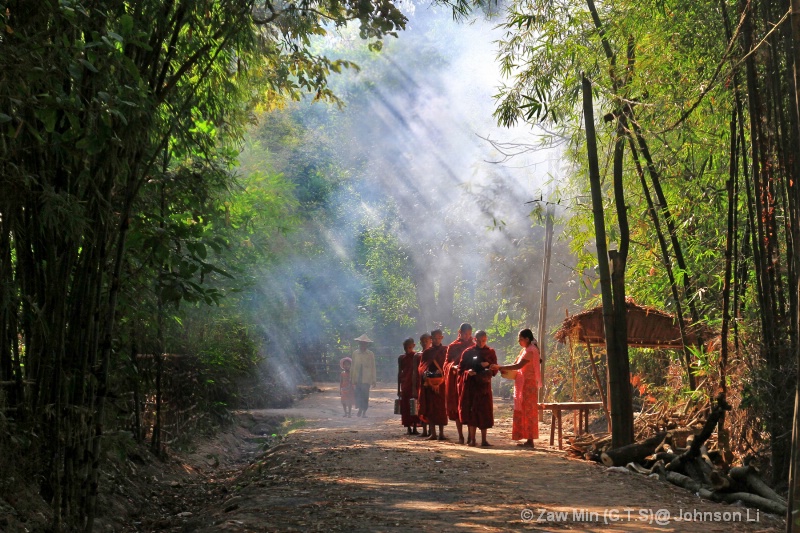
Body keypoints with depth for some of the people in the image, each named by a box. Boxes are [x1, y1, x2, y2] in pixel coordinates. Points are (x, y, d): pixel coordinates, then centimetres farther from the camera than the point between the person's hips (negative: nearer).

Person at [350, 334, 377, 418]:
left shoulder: (371, 354, 0)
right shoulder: (355, 353, 5)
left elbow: (373, 367, 3)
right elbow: (353, 366, 9)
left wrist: (374, 380, 2)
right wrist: (352, 379, 7)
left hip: (366, 379, -1)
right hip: (357, 378, 1)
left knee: (365, 395, -1)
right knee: (358, 394, -2)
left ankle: (364, 412, 11)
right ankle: (360, 409, 18)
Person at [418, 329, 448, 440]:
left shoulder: (445, 351, 7)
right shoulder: (426, 352, 9)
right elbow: (422, 368, 3)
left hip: (442, 384, -1)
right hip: (429, 384, 1)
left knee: (442, 408, -2)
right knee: (430, 407, -1)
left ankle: (441, 433, 2)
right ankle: (433, 433, 2)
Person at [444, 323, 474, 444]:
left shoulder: (474, 346, 7)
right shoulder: (453, 346, 9)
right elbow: (446, 363, 7)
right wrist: (453, 366, -14)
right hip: (456, 380, 1)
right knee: (457, 408, 1)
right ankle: (460, 436, 8)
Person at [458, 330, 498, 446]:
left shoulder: (490, 352, 9)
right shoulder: (468, 353, 5)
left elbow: (495, 370, 8)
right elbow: (460, 369, 5)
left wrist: (489, 365, -13)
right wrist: (467, 372, -16)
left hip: (484, 385, 1)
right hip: (470, 385, -1)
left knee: (484, 412, 0)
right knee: (471, 412, -2)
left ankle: (484, 439, 6)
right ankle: (472, 439, 3)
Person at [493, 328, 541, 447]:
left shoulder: (530, 351, -14)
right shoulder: (526, 350, 16)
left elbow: (518, 365, -24)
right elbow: (518, 364, 13)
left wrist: (501, 367, -21)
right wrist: (504, 369, -4)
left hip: (528, 385, -10)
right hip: (523, 385, 10)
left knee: (528, 411, -7)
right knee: (524, 412, 10)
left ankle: (530, 440, -4)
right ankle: (529, 439, 13)